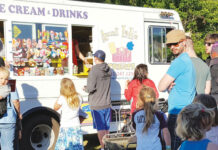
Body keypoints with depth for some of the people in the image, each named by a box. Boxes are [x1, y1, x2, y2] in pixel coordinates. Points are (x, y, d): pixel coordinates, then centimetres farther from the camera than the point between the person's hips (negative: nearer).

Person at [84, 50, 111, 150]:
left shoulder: (94, 70, -16)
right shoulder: (108, 70, 5)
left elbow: (91, 88, -21)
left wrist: (85, 88, 0)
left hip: (97, 105, -6)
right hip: (107, 104, 6)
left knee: (100, 128, 1)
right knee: (106, 128, 16)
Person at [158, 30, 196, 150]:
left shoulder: (179, 62, -15)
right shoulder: (188, 60, 16)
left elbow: (161, 87, -17)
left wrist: (167, 85, 4)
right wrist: (169, 85, -1)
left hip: (177, 112, -10)